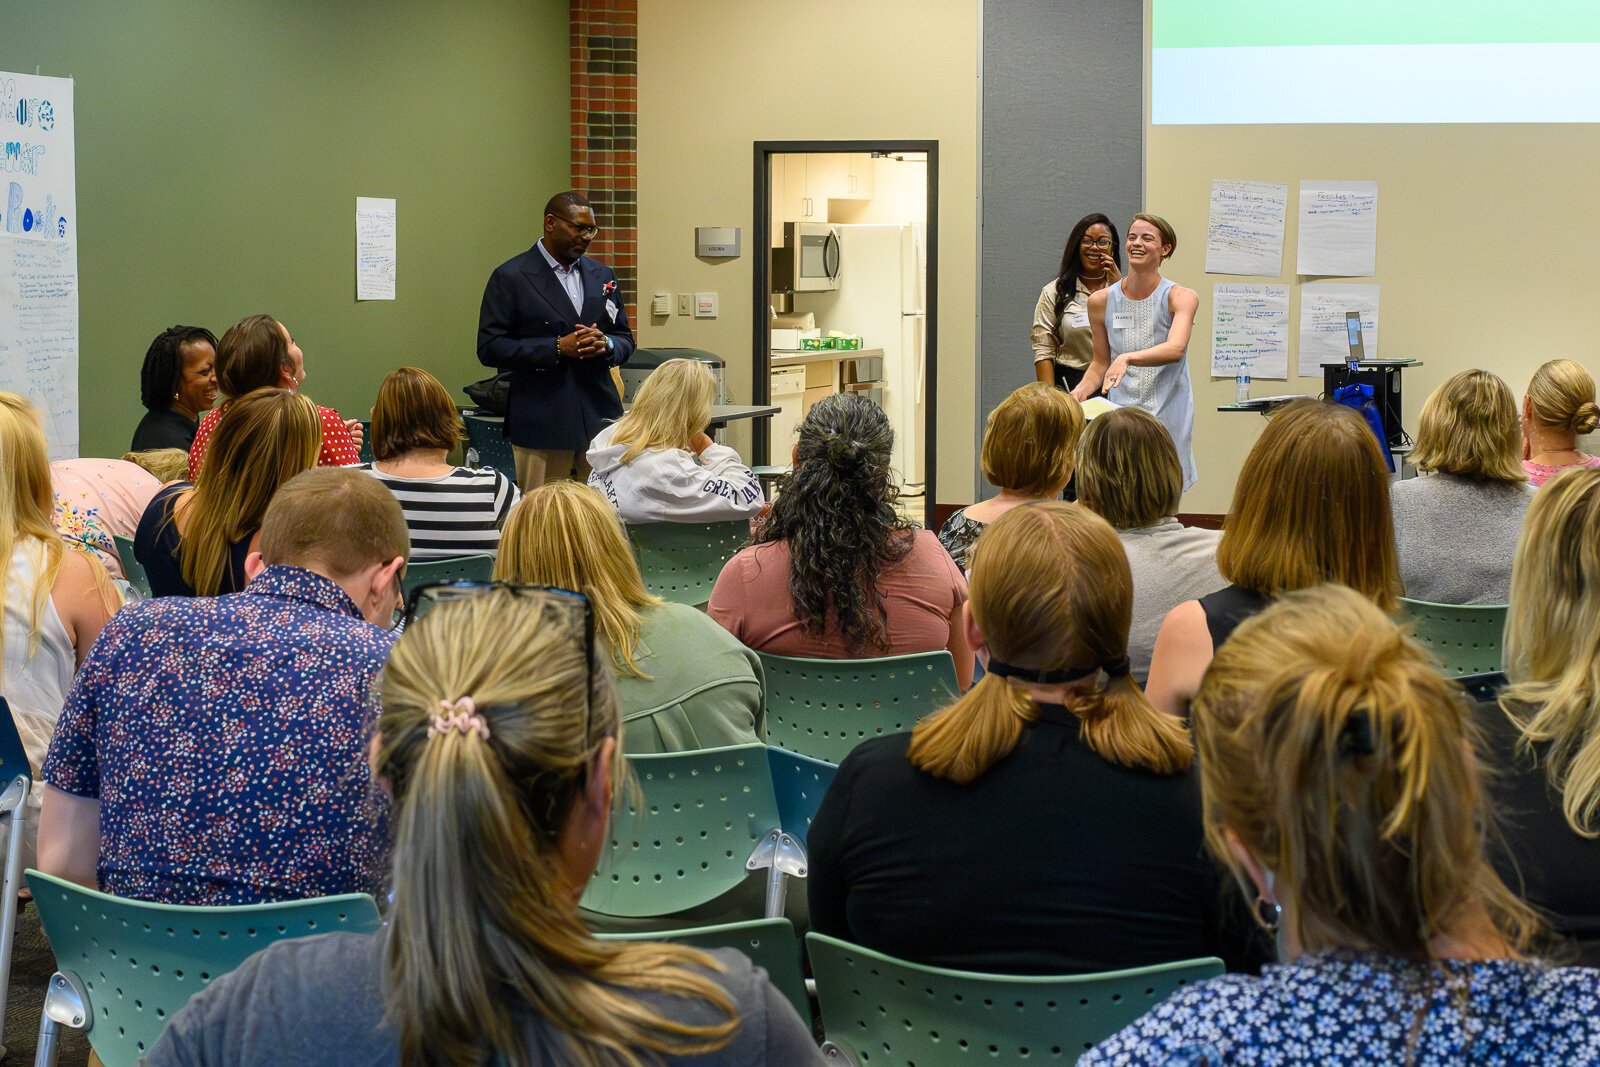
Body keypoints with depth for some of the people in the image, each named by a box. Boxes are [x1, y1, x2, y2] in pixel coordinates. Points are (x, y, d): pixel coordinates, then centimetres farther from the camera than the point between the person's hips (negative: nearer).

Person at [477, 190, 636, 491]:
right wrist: (558, 348, -16)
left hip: (600, 418, 5)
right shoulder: (510, 277, -2)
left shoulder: (602, 275, 15)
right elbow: (490, 348, -7)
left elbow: (625, 340, 19)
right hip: (542, 426, -5)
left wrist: (605, 344, -7)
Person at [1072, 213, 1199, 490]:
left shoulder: (1181, 298, -4)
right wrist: (1080, 391, -4)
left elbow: (1176, 348, -22)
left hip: (1167, 416, -2)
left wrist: (1127, 358, -38)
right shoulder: (1101, 301, 5)